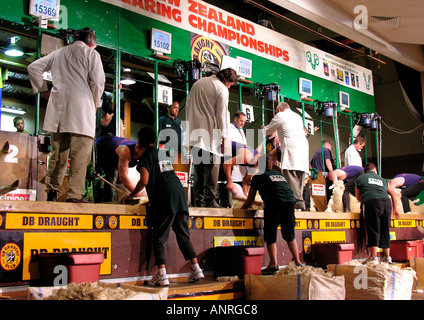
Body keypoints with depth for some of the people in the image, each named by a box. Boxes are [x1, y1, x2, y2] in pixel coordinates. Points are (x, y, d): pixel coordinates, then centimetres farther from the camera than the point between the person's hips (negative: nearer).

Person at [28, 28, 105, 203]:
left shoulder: (58, 53, 19)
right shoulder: (91, 53, 4)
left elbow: (33, 67, 19)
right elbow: (98, 81, -5)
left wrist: (43, 89, 21)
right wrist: (95, 102, 9)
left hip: (58, 106, 5)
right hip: (81, 107, -5)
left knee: (58, 152, 12)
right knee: (80, 154, -6)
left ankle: (52, 190, 14)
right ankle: (74, 194, -11)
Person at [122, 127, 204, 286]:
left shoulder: (146, 155, 2)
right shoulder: (163, 153, 24)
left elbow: (144, 180, -11)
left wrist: (131, 196, 2)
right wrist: (153, 199, 39)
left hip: (165, 199, -7)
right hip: (180, 193, 7)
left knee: (159, 238, -2)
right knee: (184, 235, 12)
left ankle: (162, 276, -8)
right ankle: (196, 269, 10)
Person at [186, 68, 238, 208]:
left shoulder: (197, 83, 18)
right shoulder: (222, 89, -4)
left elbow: (188, 107, 20)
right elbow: (222, 114, -9)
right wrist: (225, 138, -6)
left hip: (195, 133, 7)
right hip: (211, 134, -7)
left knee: (198, 167, 10)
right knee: (212, 167, -4)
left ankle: (198, 200, 11)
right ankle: (210, 201, -7)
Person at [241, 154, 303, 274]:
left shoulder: (258, 176, 17)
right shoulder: (279, 174, 31)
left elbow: (250, 200, 20)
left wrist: (241, 209, 37)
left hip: (274, 202, -5)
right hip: (290, 201, 5)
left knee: (270, 237, 2)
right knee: (290, 236, 17)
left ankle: (274, 265, -7)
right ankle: (297, 263, 20)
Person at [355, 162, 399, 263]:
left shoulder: (360, 178, 19)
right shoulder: (383, 180, 29)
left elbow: (358, 197, 26)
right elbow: (394, 194, 35)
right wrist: (394, 209, 43)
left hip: (371, 203, -4)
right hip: (386, 203, 4)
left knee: (373, 230, -5)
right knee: (385, 230, 10)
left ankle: (373, 256, -11)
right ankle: (387, 256, 14)